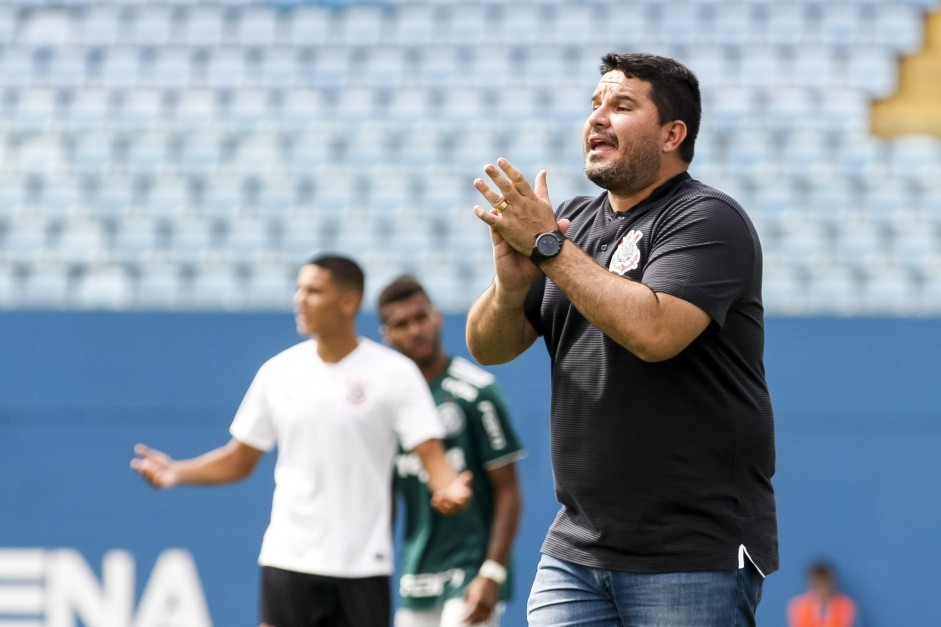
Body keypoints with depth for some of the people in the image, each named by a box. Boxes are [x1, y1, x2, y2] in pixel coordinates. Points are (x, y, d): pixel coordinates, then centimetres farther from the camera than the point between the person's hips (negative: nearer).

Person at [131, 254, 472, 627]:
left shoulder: (395, 373, -4)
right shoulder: (278, 372, 5)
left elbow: (431, 455, -10)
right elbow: (239, 459, 12)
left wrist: (449, 488, -32)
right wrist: (176, 473, -3)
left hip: (362, 565, -2)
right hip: (288, 558, 2)